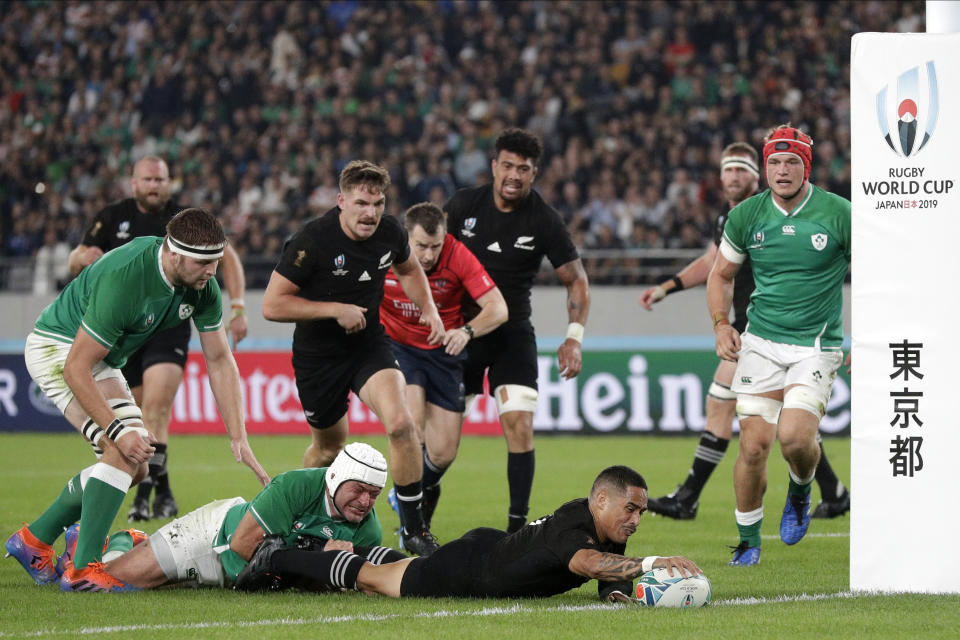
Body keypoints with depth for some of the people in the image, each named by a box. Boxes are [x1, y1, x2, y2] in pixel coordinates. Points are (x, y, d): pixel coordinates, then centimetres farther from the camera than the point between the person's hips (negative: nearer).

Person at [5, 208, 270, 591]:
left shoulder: (203, 285, -12)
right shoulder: (123, 279, -36)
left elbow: (219, 360, -2)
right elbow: (76, 368, -33)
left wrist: (238, 438, -8)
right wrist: (118, 430, -36)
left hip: (104, 360, 9)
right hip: (59, 348, -9)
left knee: (134, 466, 10)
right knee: (124, 452, -24)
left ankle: (34, 540, 22)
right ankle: (84, 569, -22)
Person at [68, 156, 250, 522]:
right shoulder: (112, 219, 4)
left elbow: (227, 256, 8)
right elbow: (75, 264, 6)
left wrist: (237, 307, 0)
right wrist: (83, 258, -19)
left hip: (170, 328, -3)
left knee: (156, 407, -20)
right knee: (146, 414, 7)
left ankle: (146, 491, -24)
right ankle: (164, 493, 22)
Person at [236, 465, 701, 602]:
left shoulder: (609, 532, -8)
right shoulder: (573, 526, -37)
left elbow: (612, 581, 1)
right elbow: (585, 562, -57)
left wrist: (620, 591, -23)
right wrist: (650, 564, -69)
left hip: (492, 548, 8)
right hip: (466, 567, -8)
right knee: (370, 578, 11)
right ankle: (277, 560, 29)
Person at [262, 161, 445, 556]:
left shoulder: (390, 233, -8)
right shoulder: (312, 241, -23)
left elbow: (407, 269, 17)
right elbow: (272, 305, -21)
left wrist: (428, 309, 1)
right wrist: (335, 309, -24)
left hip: (370, 345, 2)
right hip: (318, 356, -2)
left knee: (400, 423, -22)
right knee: (330, 445, 14)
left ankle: (414, 530, -11)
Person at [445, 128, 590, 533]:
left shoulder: (545, 221, -8)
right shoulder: (463, 205, -4)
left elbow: (576, 279, -1)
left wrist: (574, 338, -11)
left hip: (513, 335, -1)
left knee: (519, 426, -14)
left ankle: (517, 526, -8)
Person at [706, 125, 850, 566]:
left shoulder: (838, 214, -7)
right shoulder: (747, 215, 1)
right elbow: (721, 275, 16)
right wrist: (721, 324, 1)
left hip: (816, 344, -2)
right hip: (761, 342, 2)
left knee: (795, 437, -20)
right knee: (755, 444, -6)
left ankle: (800, 491, 15)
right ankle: (748, 541, 12)